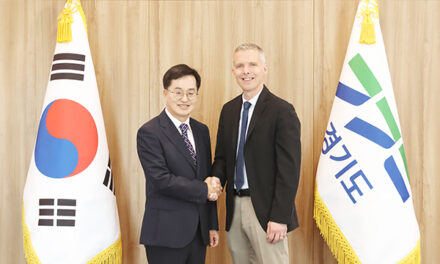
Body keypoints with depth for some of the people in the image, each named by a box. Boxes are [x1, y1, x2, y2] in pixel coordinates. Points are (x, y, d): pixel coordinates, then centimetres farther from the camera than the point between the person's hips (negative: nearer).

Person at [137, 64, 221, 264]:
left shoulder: (202, 131, 11)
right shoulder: (149, 133, -10)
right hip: (167, 233, -6)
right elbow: (161, 180, -18)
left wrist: (212, 225, 13)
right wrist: (203, 190, -10)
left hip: (199, 232, 6)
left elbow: (210, 180, 13)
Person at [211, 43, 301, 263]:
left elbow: (289, 169, -13)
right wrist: (216, 181, -6)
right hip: (235, 206, 6)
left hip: (265, 210, -6)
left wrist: (280, 217, -17)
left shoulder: (282, 111, -10)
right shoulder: (228, 110, 11)